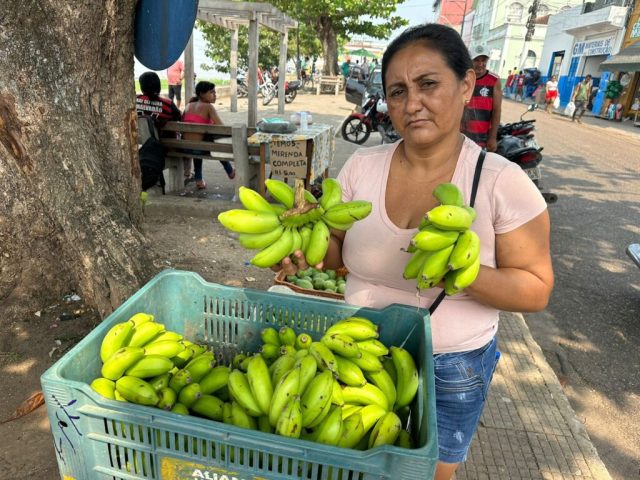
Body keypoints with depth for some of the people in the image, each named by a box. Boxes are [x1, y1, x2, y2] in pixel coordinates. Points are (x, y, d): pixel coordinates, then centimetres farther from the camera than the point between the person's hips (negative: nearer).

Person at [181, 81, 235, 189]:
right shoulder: (208, 107, -7)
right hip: (198, 148, -5)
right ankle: (230, 172, 44)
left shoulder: (188, 106, 11)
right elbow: (221, 128, -15)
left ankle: (198, 179, 37)